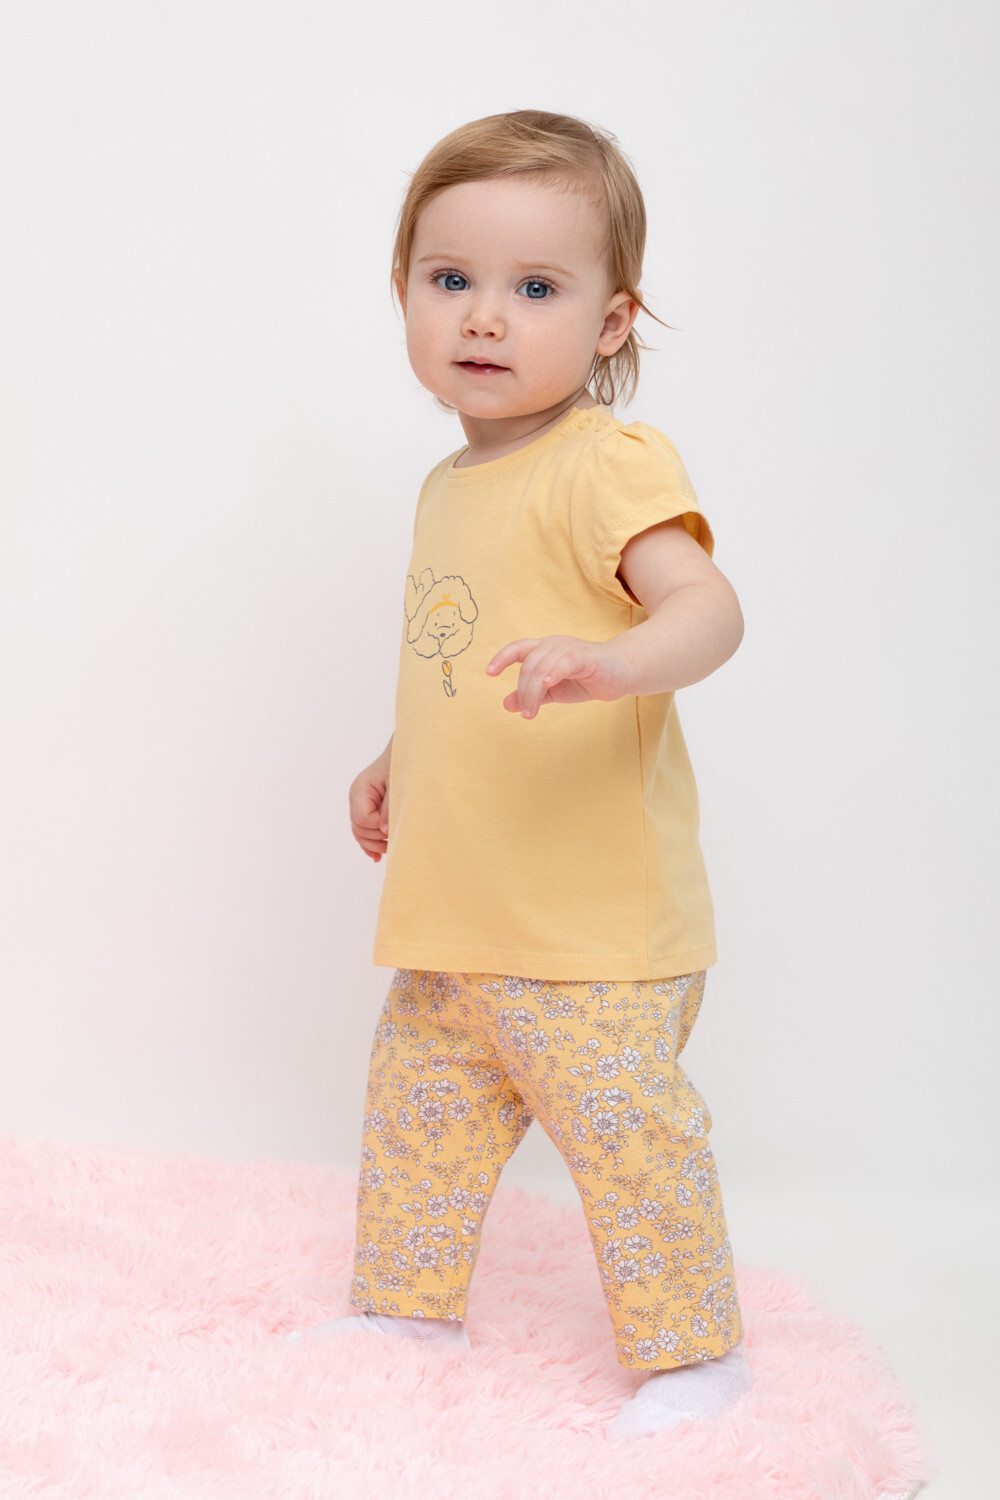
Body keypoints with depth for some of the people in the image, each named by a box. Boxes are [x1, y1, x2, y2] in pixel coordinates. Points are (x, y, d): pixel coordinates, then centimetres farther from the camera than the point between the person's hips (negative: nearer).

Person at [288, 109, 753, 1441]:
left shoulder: (606, 465, -16)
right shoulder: (451, 487, 12)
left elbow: (708, 604, -30)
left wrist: (612, 660, -48)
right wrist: (400, 761, 25)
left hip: (595, 922, -9)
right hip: (456, 909, 9)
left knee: (623, 1127, -2)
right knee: (418, 1108, 19)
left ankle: (692, 1353, 17)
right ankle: (409, 1306, 39)